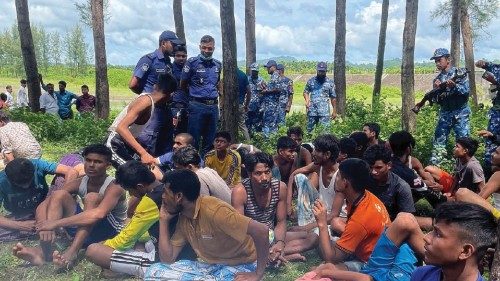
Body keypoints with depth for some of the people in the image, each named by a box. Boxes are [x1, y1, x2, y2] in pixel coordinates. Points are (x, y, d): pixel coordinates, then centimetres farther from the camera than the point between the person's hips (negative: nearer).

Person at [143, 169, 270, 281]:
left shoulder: (213, 211, -26)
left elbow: (261, 230, -31)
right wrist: (164, 219, -2)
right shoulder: (183, 218, 2)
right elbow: (167, 259, 3)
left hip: (238, 267, -9)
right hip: (209, 266, 9)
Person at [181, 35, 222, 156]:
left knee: (210, 140, 12)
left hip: (213, 106, 5)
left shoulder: (217, 64, 11)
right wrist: (194, 94, 9)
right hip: (197, 106, -5)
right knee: (194, 139, -2)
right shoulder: (192, 62, -4)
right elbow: (183, 85, 2)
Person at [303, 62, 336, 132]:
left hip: (324, 111, -2)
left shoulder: (330, 83, 3)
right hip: (312, 110, 2)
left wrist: (334, 111, 3)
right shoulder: (311, 81, 8)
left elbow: (333, 98, 5)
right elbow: (306, 92, 16)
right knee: (309, 129, 8)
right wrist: (307, 100, -5)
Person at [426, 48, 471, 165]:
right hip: (444, 114, 4)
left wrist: (454, 86, -30)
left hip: (460, 113, -4)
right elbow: (437, 101, 8)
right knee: (439, 139, 3)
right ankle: (434, 165, 7)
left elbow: (466, 90, -14)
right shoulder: (437, 79, 11)